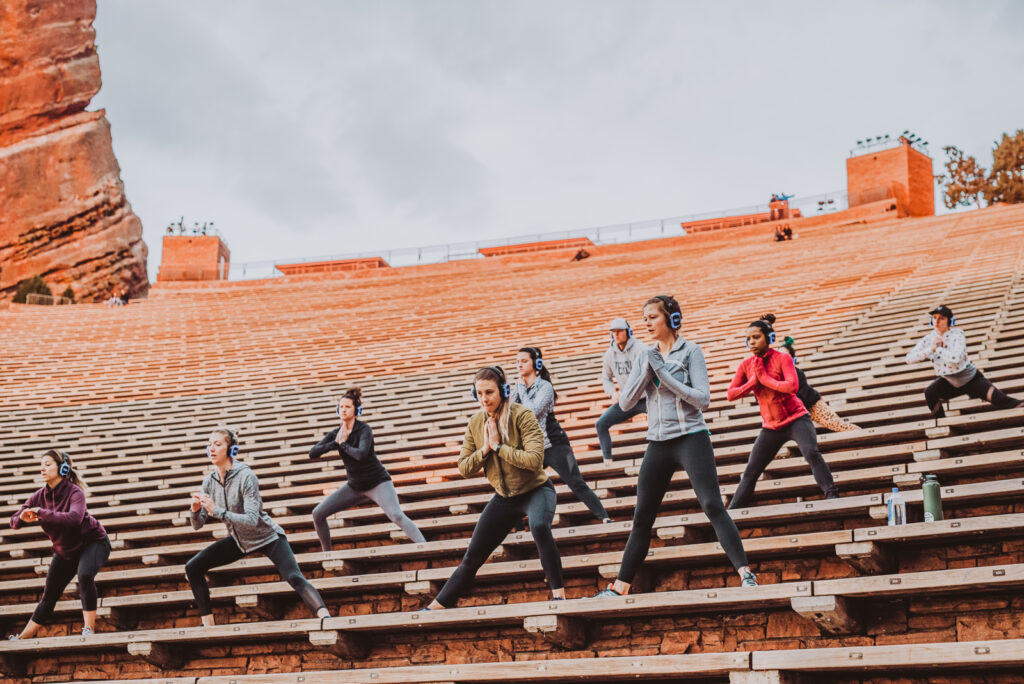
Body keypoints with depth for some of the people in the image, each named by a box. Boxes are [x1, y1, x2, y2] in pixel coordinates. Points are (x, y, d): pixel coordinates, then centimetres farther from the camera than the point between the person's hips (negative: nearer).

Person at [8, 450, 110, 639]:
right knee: (49, 596, 8)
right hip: (64, 551, 6)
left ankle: (89, 629, -24)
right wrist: (23, 518, -34)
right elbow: (14, 522, -9)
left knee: (85, 575, -33)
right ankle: (23, 638, 19)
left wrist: (41, 513, -43)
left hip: (93, 542, -6)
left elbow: (74, 517, -45)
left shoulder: (74, 492, -26)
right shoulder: (40, 496, -10)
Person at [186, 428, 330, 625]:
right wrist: (195, 510, -29)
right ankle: (207, 624, 3)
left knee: (294, 577, -26)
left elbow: (252, 520, -35)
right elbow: (197, 525, -6)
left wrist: (216, 511, -42)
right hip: (239, 541, 7)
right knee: (193, 567, -3)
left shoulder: (245, 476, -25)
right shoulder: (210, 481, -7)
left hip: (267, 538, -7)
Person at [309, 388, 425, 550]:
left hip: (378, 483, -6)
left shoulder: (364, 429, -16)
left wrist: (343, 444, -19)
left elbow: (362, 454, -34)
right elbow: (313, 453, -7)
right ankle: (327, 554, 18)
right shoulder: (336, 433, 0)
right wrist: (335, 443, -20)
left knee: (397, 516, -28)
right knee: (318, 514, 2)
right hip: (354, 486, 6)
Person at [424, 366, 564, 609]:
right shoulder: (475, 423, -3)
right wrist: (484, 449, -17)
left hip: (536, 490, -5)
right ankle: (436, 607, 19)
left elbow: (535, 459, -29)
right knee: (473, 557, 8)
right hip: (504, 498, 5)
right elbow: (463, 469, 0)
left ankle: (559, 593, -31)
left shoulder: (521, 416, -19)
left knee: (539, 526, -39)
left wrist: (498, 446, -26)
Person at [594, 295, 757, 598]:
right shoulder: (646, 356, 11)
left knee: (713, 505, -16)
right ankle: (620, 587, 13)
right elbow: (625, 403, 4)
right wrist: (647, 371, -9)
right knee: (642, 517, 8)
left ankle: (745, 574, -16)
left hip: (691, 438, -5)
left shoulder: (690, 351, -3)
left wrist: (664, 374, -16)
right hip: (658, 443, 5)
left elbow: (703, 398, -12)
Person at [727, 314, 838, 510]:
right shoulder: (746, 365, 1)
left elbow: (793, 386, -26)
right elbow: (731, 394, -4)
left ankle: (831, 494, -25)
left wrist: (764, 378, -21)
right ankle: (732, 510, 11)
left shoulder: (783, 358, -11)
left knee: (811, 453, -28)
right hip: (771, 426, 4)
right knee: (750, 471, 5)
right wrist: (753, 381, -17)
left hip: (796, 419, -4)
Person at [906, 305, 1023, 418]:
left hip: (971, 379, -4)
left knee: (998, 399, -19)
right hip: (949, 382, 4)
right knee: (930, 393, -20)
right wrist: (931, 349, -23)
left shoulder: (957, 334, -21)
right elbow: (909, 358, -15)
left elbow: (956, 357, -39)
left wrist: (938, 348, -26)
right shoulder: (929, 339, -8)